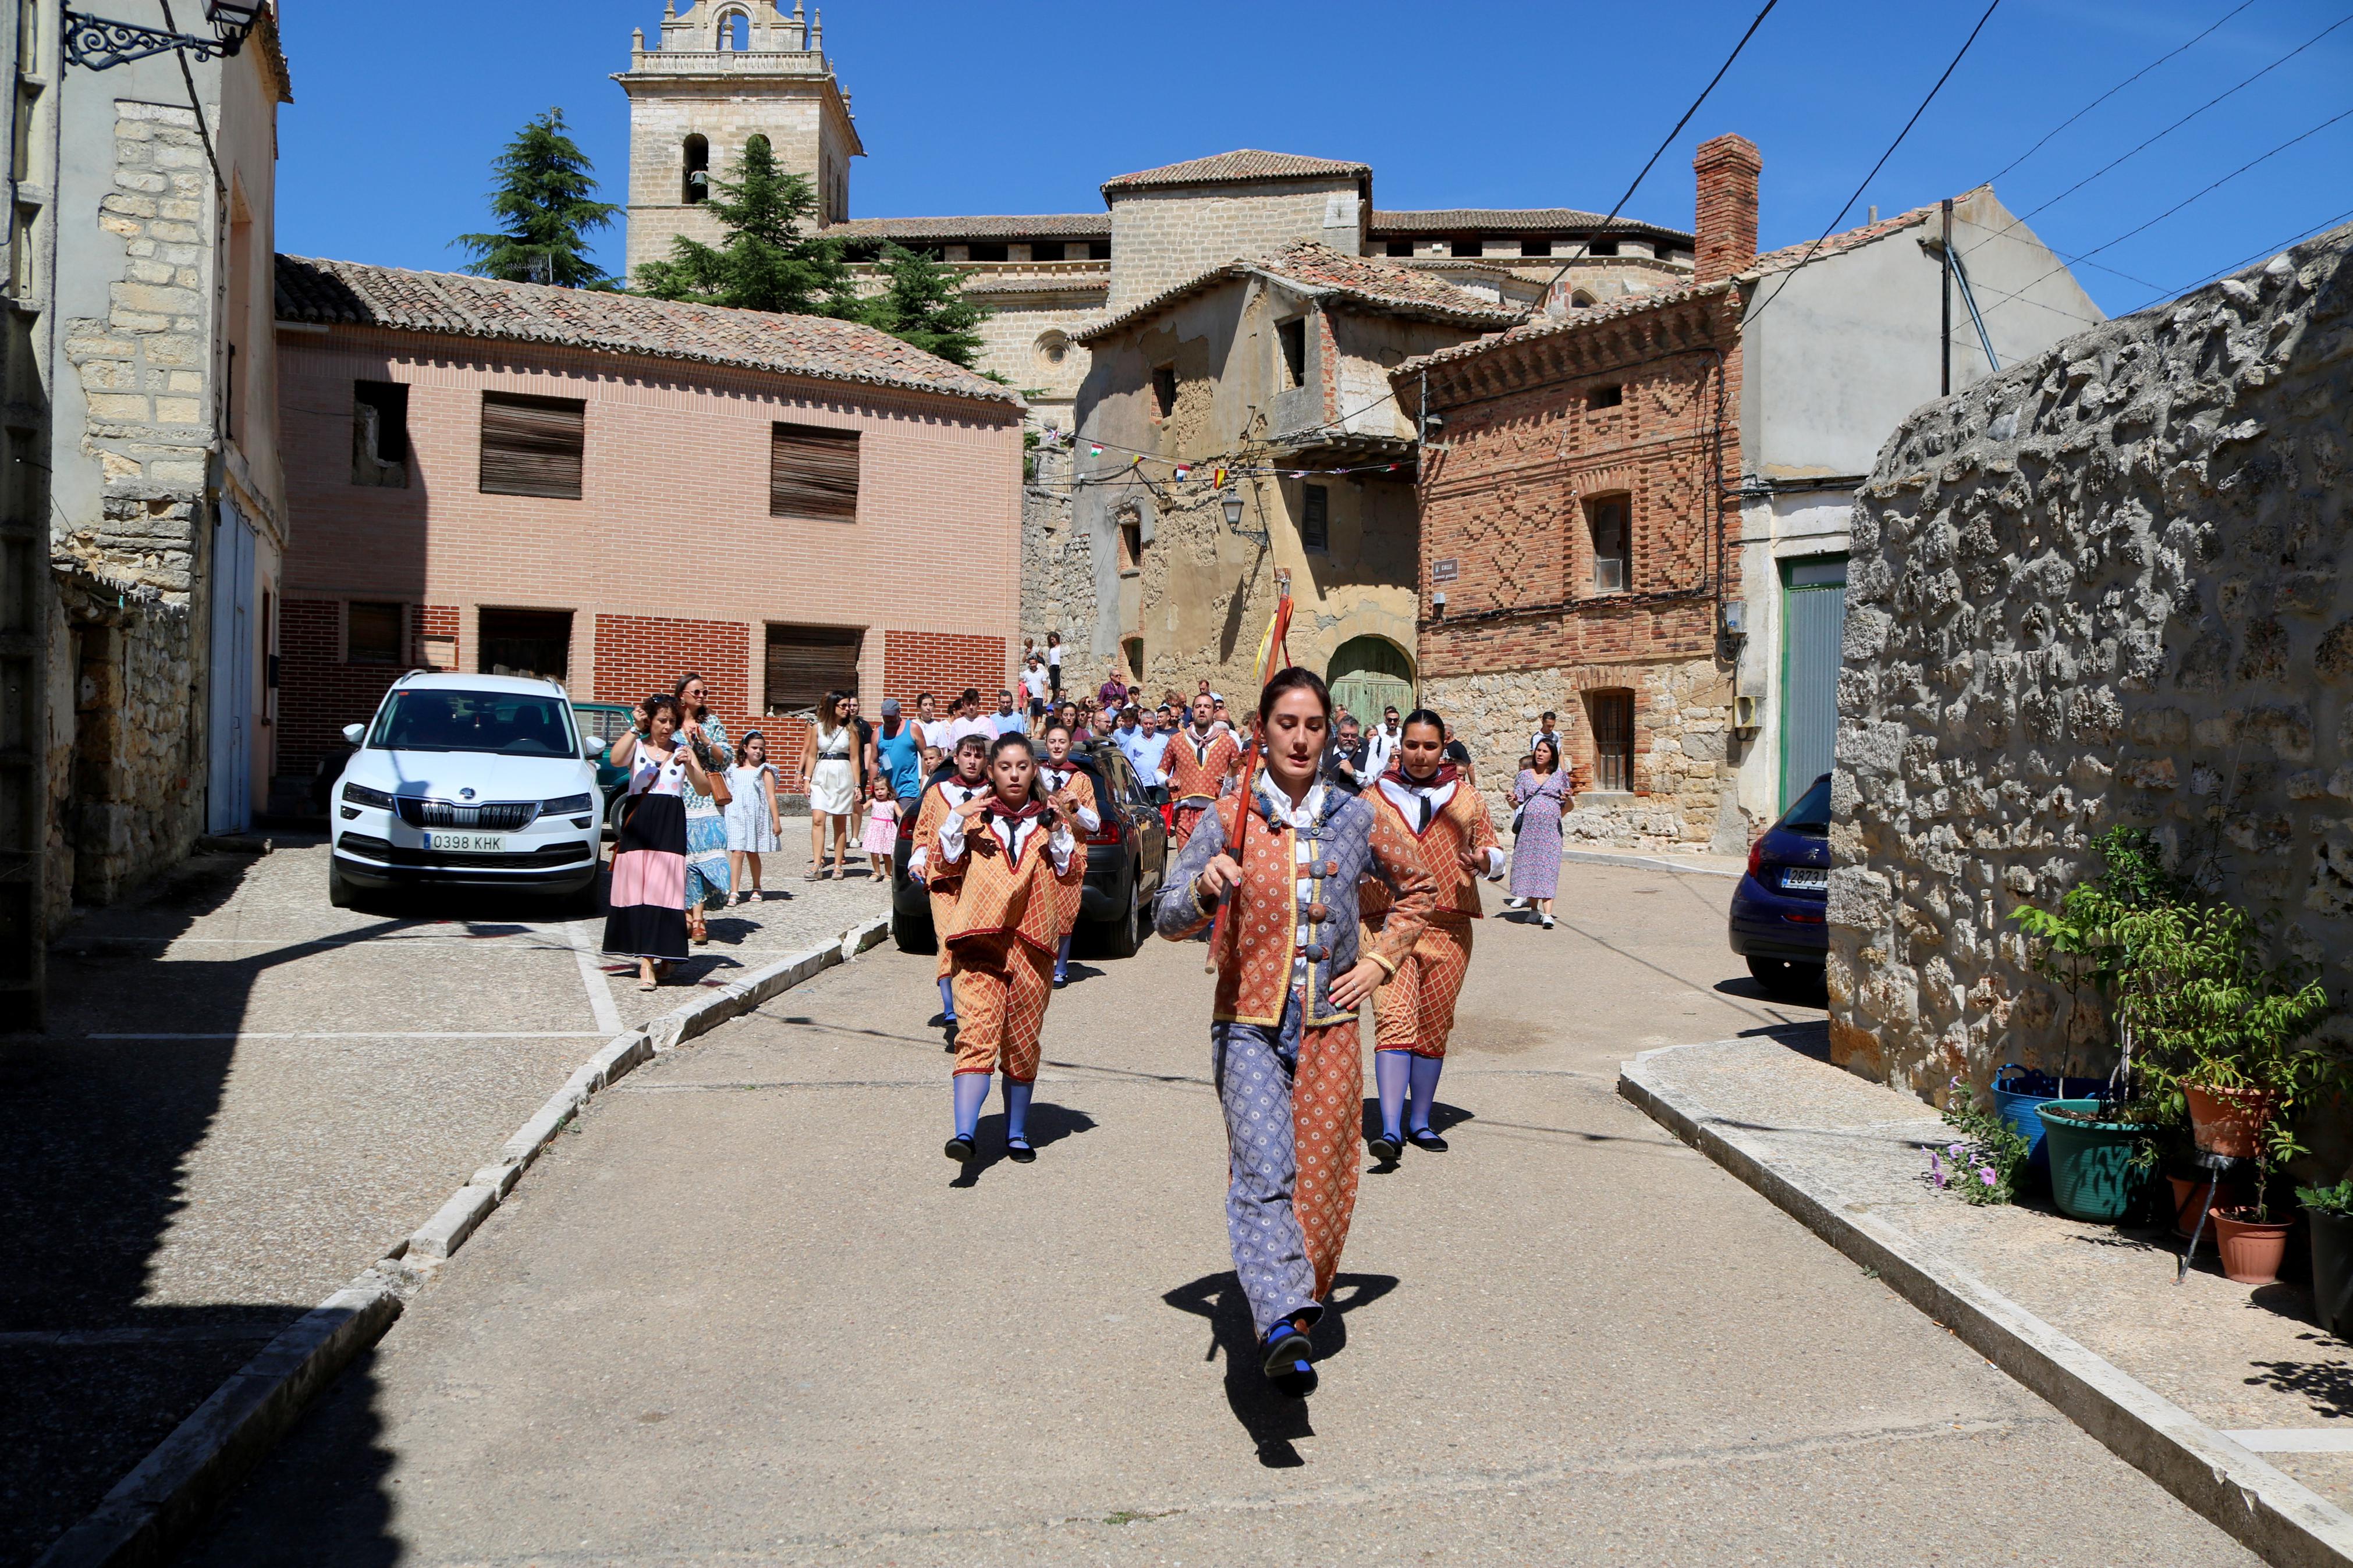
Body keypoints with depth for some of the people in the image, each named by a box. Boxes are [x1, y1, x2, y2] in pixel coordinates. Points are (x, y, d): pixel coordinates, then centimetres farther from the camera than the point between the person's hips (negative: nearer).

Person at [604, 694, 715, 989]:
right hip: (638, 825, 0)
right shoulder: (637, 747, 9)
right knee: (638, 892, -4)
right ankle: (647, 961, -1)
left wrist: (690, 766, -15)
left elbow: (705, 789, 2)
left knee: (665, 892, -7)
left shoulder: (683, 751, 12)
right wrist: (635, 729, -18)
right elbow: (616, 760, -14)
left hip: (670, 827, 0)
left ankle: (663, 957, 1)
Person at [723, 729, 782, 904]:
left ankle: (756, 889, 25)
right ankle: (734, 892, -13)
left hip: (757, 817, -1)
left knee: (753, 853, 8)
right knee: (737, 852, -10)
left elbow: (771, 797, -2)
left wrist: (776, 821, -4)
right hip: (737, 816, 1)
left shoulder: (765, 771, 1)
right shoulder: (734, 771, 10)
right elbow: (728, 795, 18)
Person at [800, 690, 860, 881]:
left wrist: (857, 785, 3)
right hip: (821, 776, 0)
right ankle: (817, 865, -14)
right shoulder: (817, 728, 7)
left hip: (843, 777, 0)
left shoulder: (850, 729, 6)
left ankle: (838, 865, 9)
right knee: (818, 820, -11)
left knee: (840, 823, 3)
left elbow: (854, 759, 6)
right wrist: (807, 779, 2)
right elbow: (812, 755, 10)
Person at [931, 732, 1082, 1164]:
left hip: (1032, 942, 2)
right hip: (980, 940, -2)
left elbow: (1073, 873, 5)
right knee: (978, 1034, -17)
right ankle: (965, 1134, -23)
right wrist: (955, 822, -9)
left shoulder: (1048, 817, 12)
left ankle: (1017, 1134, 23)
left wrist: (1059, 833, -8)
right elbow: (945, 864, 2)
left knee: (1023, 1044, 9)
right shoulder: (975, 815, 9)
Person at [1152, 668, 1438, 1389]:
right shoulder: (1229, 819, 0)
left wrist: (1380, 960, 9)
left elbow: (1419, 889, 21)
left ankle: (1302, 1309, 25)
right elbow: (1167, 918, -1)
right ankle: (1282, 1325, -32)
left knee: (1321, 1181, 6)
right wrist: (1204, 893, -22)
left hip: (1330, 1027, 2)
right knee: (1263, 1171, -20)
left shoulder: (1356, 819, 5)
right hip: (1249, 1025, -2)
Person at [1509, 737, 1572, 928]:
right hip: (1527, 827, 2)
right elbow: (1517, 804, 11)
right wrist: (1512, 801, -11)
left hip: (1551, 828, -2)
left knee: (1548, 868, -11)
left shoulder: (1560, 776, 10)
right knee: (1528, 865, 2)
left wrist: (1569, 801, -10)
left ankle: (1547, 914, -19)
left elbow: (1566, 809, 12)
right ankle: (1534, 909, 16)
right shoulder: (1524, 775, 12)